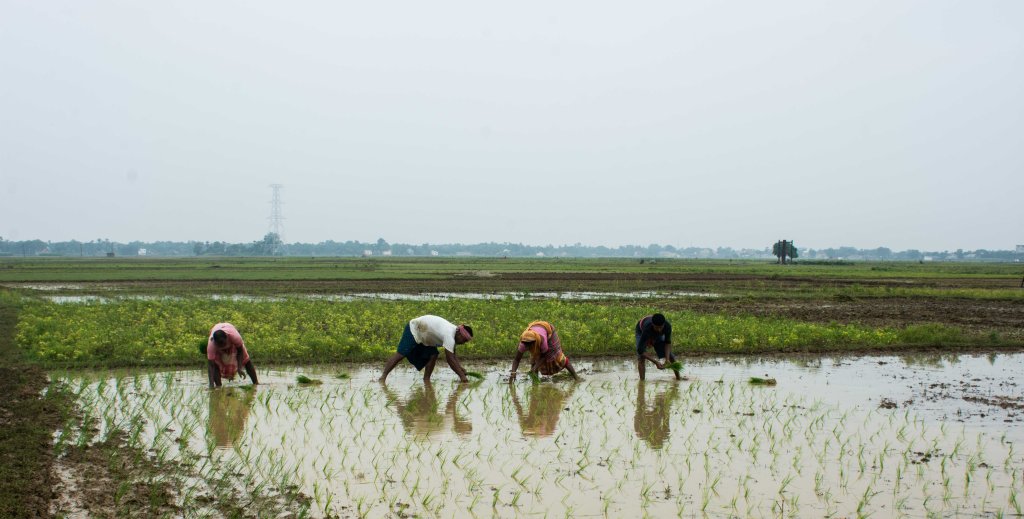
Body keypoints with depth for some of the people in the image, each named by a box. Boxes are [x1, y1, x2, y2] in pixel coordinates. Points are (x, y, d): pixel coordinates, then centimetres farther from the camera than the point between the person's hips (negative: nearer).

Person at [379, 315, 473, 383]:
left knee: (433, 356, -4)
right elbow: (449, 359, -34)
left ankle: (426, 379, 2)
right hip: (414, 329, -9)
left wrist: (460, 368, -9)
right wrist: (461, 375, -31)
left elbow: (453, 355, 5)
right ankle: (383, 376, -18)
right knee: (401, 354, -16)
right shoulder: (449, 336, -32)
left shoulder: (454, 331, -3)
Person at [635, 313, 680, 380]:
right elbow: (640, 350, -45)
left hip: (658, 335, 3)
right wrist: (656, 362, -48)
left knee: (669, 355, 0)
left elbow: (668, 342, -19)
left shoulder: (667, 326, -36)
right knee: (641, 357, -25)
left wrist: (667, 359, -31)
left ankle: (678, 377, 20)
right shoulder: (647, 328, -47)